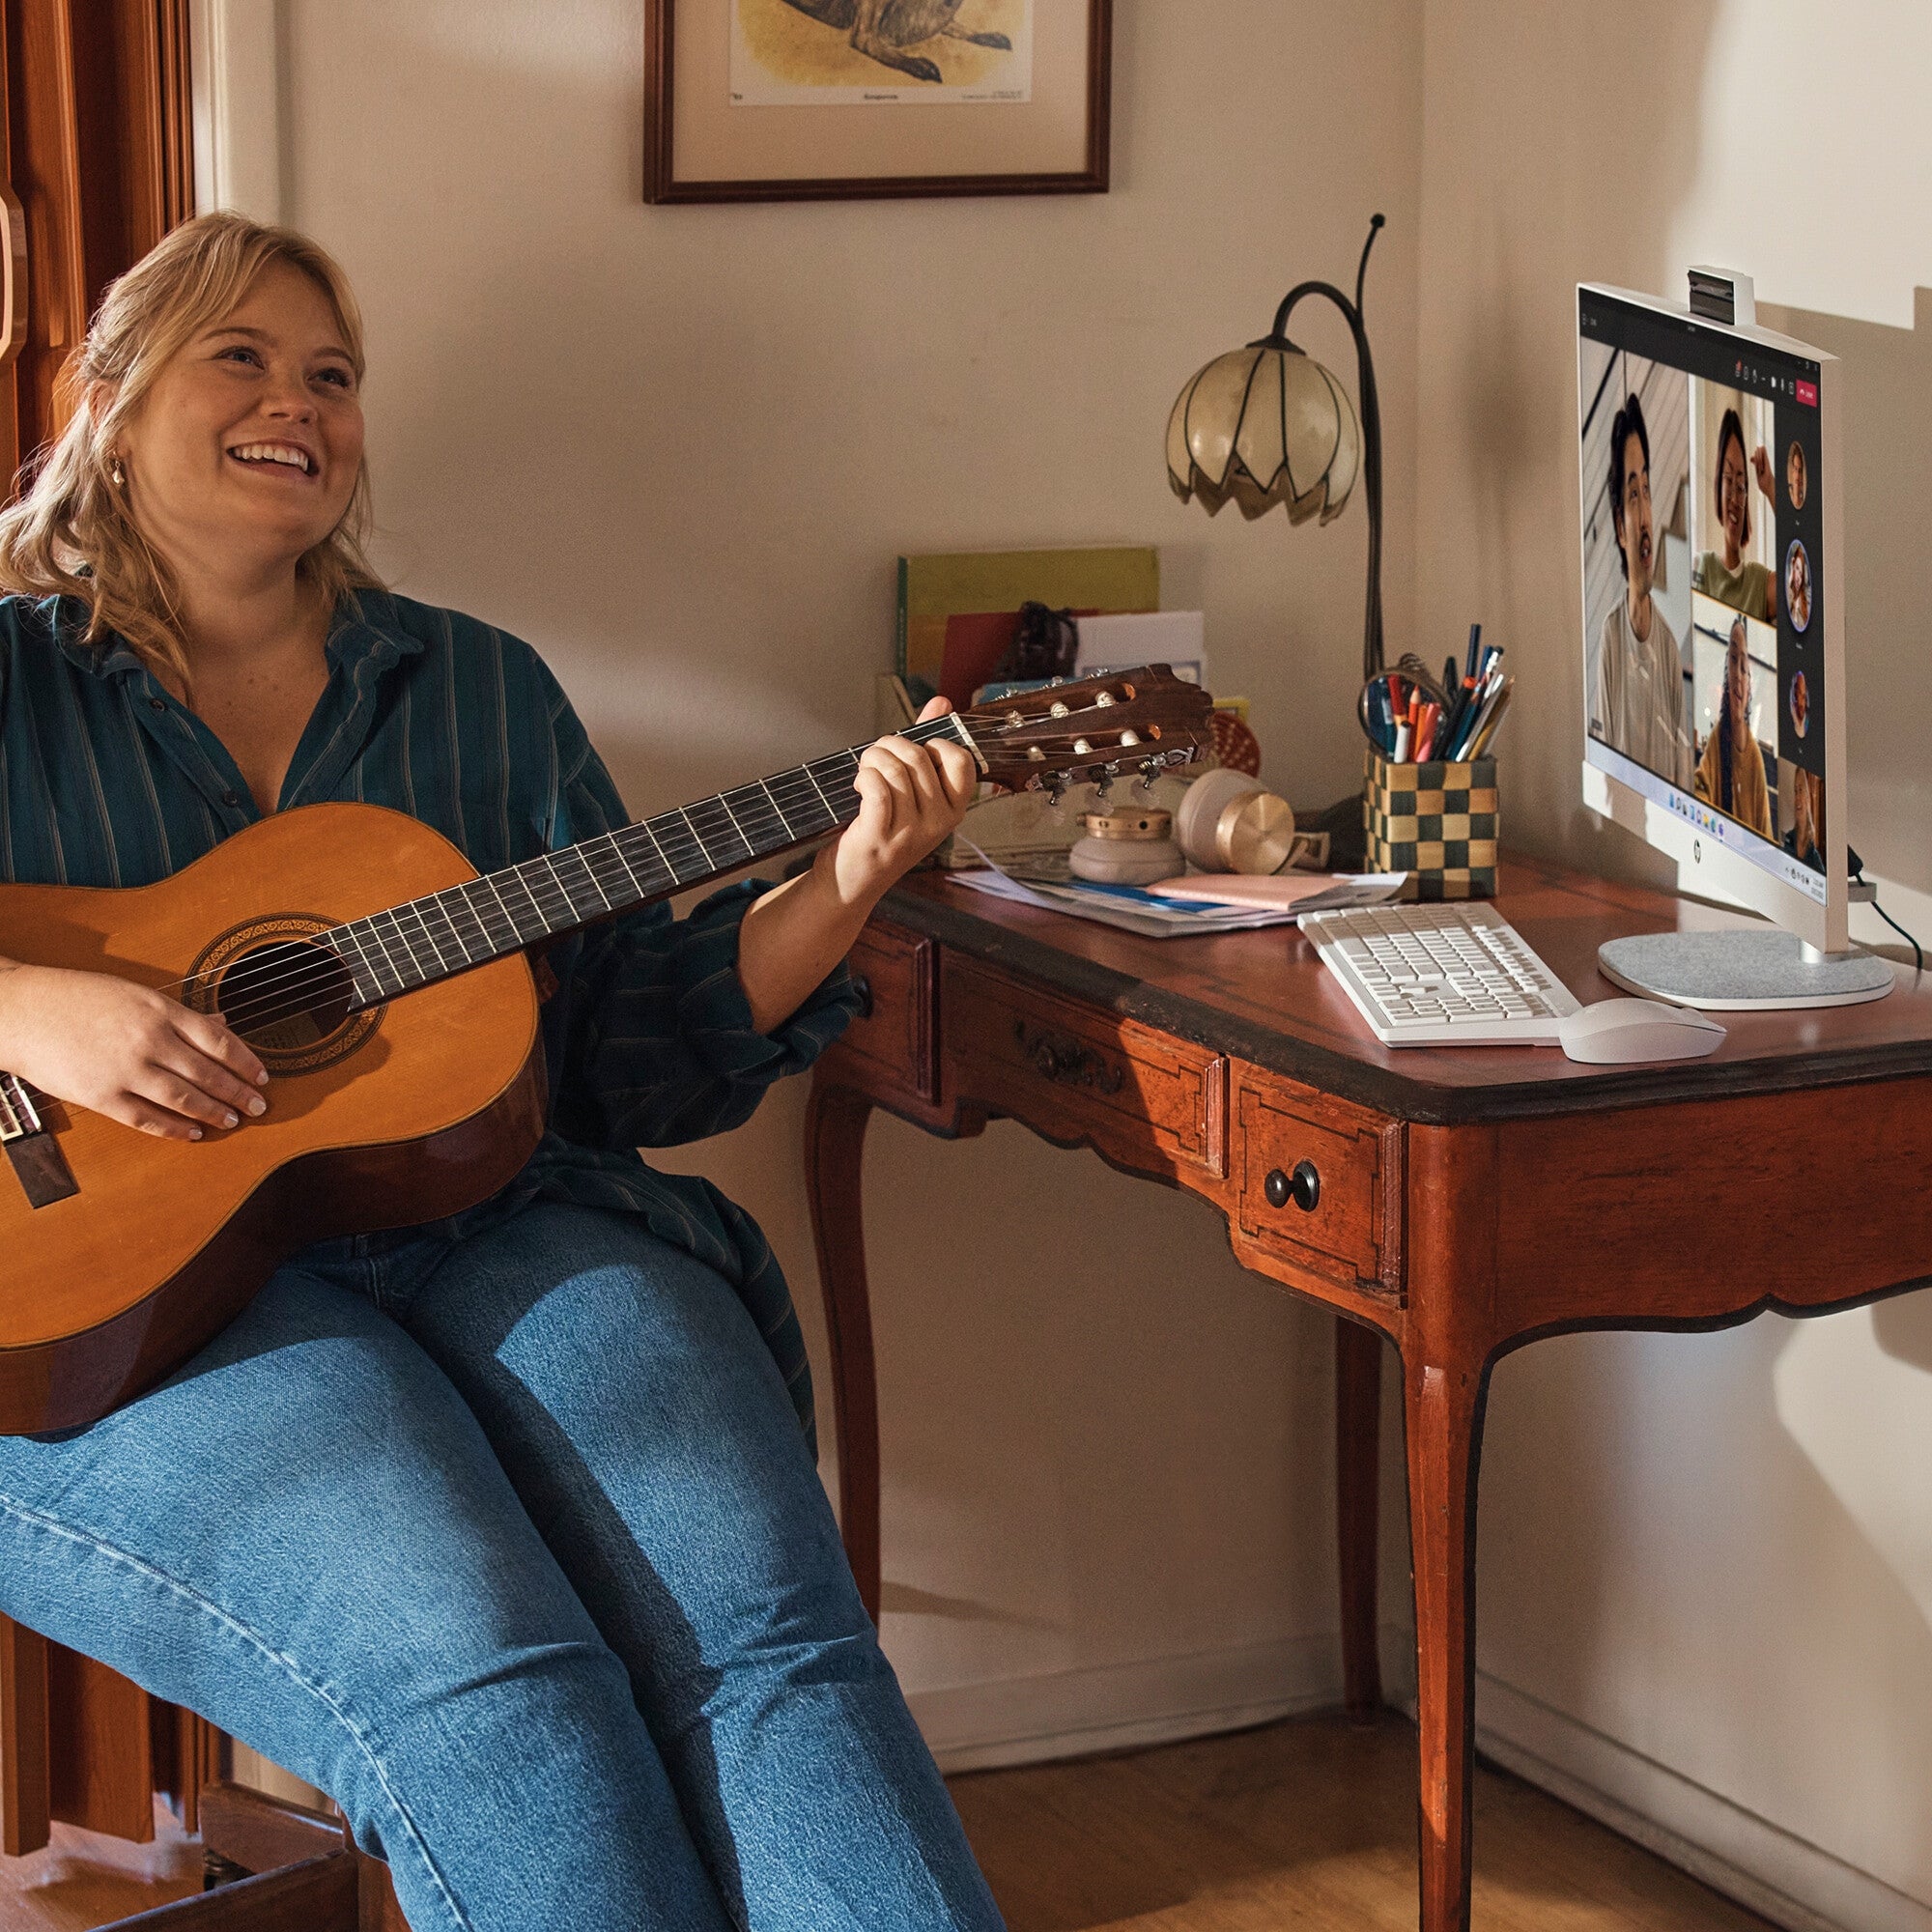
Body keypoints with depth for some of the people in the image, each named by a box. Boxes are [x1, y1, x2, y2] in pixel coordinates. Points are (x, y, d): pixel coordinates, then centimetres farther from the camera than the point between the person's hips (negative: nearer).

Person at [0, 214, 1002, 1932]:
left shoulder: (478, 690, 22)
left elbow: (635, 1052, 19)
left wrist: (840, 889, 4)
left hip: (493, 1219, 3)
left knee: (764, 1623, -27)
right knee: (477, 1670, -33)